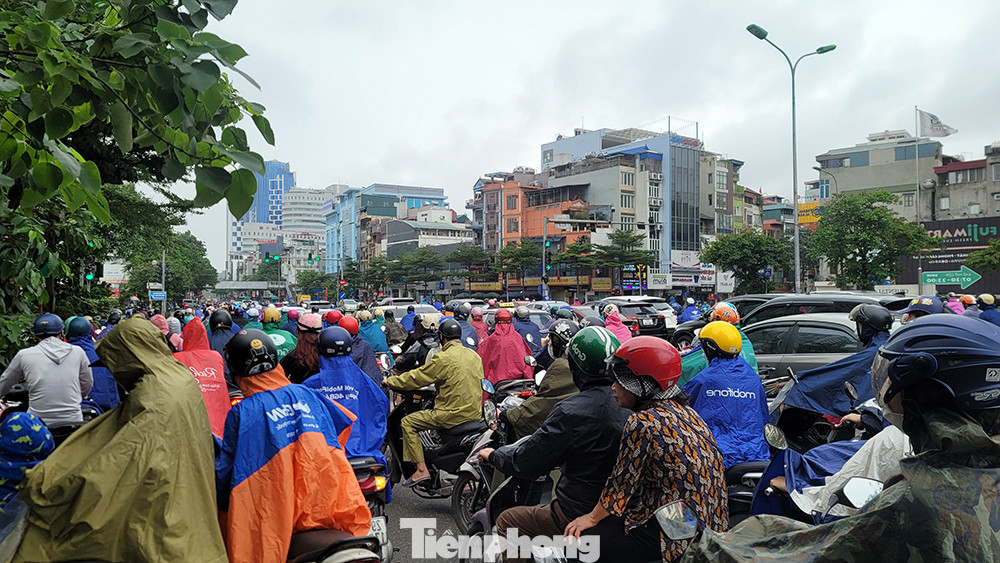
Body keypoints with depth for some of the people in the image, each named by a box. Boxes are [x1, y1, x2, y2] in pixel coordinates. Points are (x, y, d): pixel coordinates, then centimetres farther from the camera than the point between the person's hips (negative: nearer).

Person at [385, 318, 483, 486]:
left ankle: (421, 470, -4)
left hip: (453, 413, -8)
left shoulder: (443, 358, -13)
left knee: (407, 422, 3)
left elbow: (416, 378, -7)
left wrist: (390, 381, 9)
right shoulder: (474, 355, 9)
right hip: (475, 413, 8)